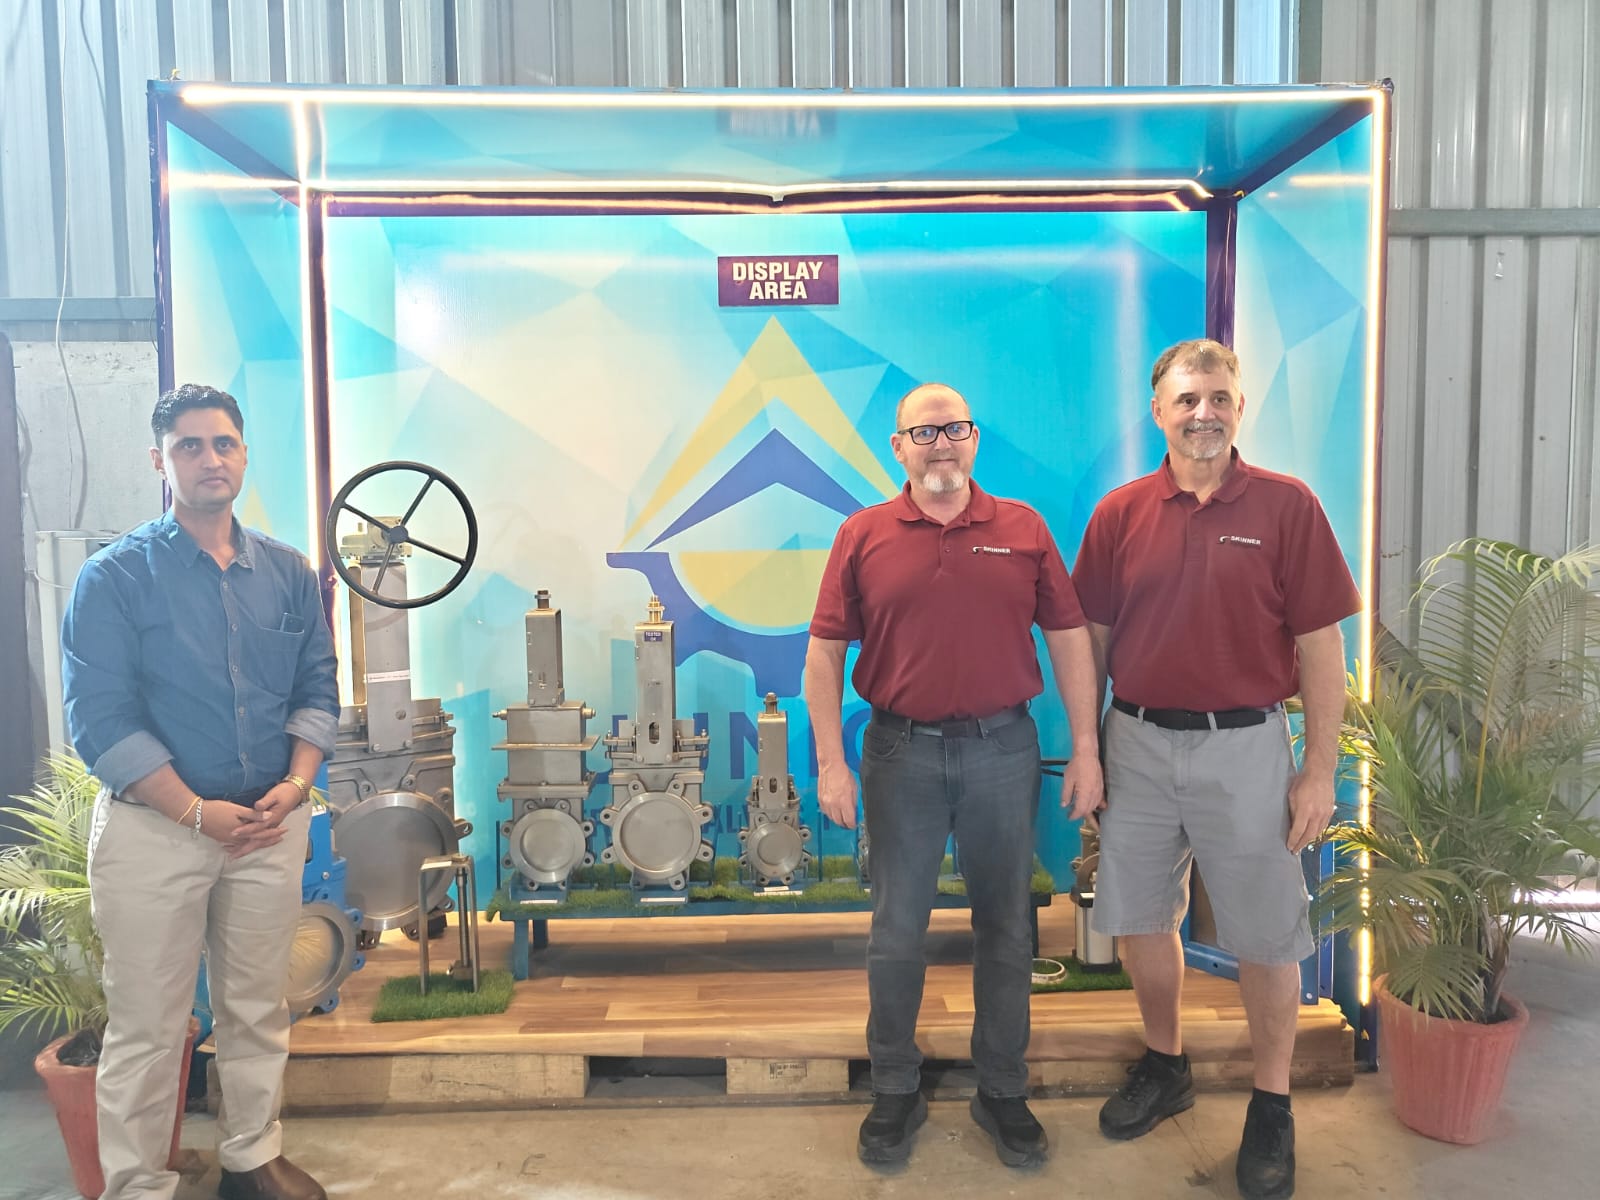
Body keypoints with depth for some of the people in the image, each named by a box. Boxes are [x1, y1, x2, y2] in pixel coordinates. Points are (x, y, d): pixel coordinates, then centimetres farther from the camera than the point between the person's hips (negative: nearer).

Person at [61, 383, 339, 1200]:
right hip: (152, 827, -3)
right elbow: (100, 718, -10)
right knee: (147, 1025, 6)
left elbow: (317, 690, 8)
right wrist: (197, 811, -15)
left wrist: (295, 784, -8)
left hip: (270, 822, 4)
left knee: (258, 1009, 15)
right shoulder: (114, 577, -5)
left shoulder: (287, 573, 6)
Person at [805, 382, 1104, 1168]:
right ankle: (894, 1091, 28)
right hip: (901, 753, 0)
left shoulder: (1023, 529, 3)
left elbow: (1068, 638, 4)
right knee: (896, 931, 9)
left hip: (1002, 749, 1)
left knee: (1005, 928, 12)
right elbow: (825, 652, -1)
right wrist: (830, 762, -6)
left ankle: (1002, 1093, 30)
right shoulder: (863, 537, 0)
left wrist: (1085, 747, 0)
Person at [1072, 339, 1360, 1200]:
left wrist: (1320, 769, -7)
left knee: (1265, 936, 8)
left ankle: (1272, 1106, 29)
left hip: (1244, 746, -2)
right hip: (1138, 742, 3)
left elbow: (1319, 647, -4)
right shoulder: (1120, 513, 2)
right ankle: (1164, 1066, 37)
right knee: (1137, 919, 14)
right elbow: (1092, 638, 7)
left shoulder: (1286, 506, -4)